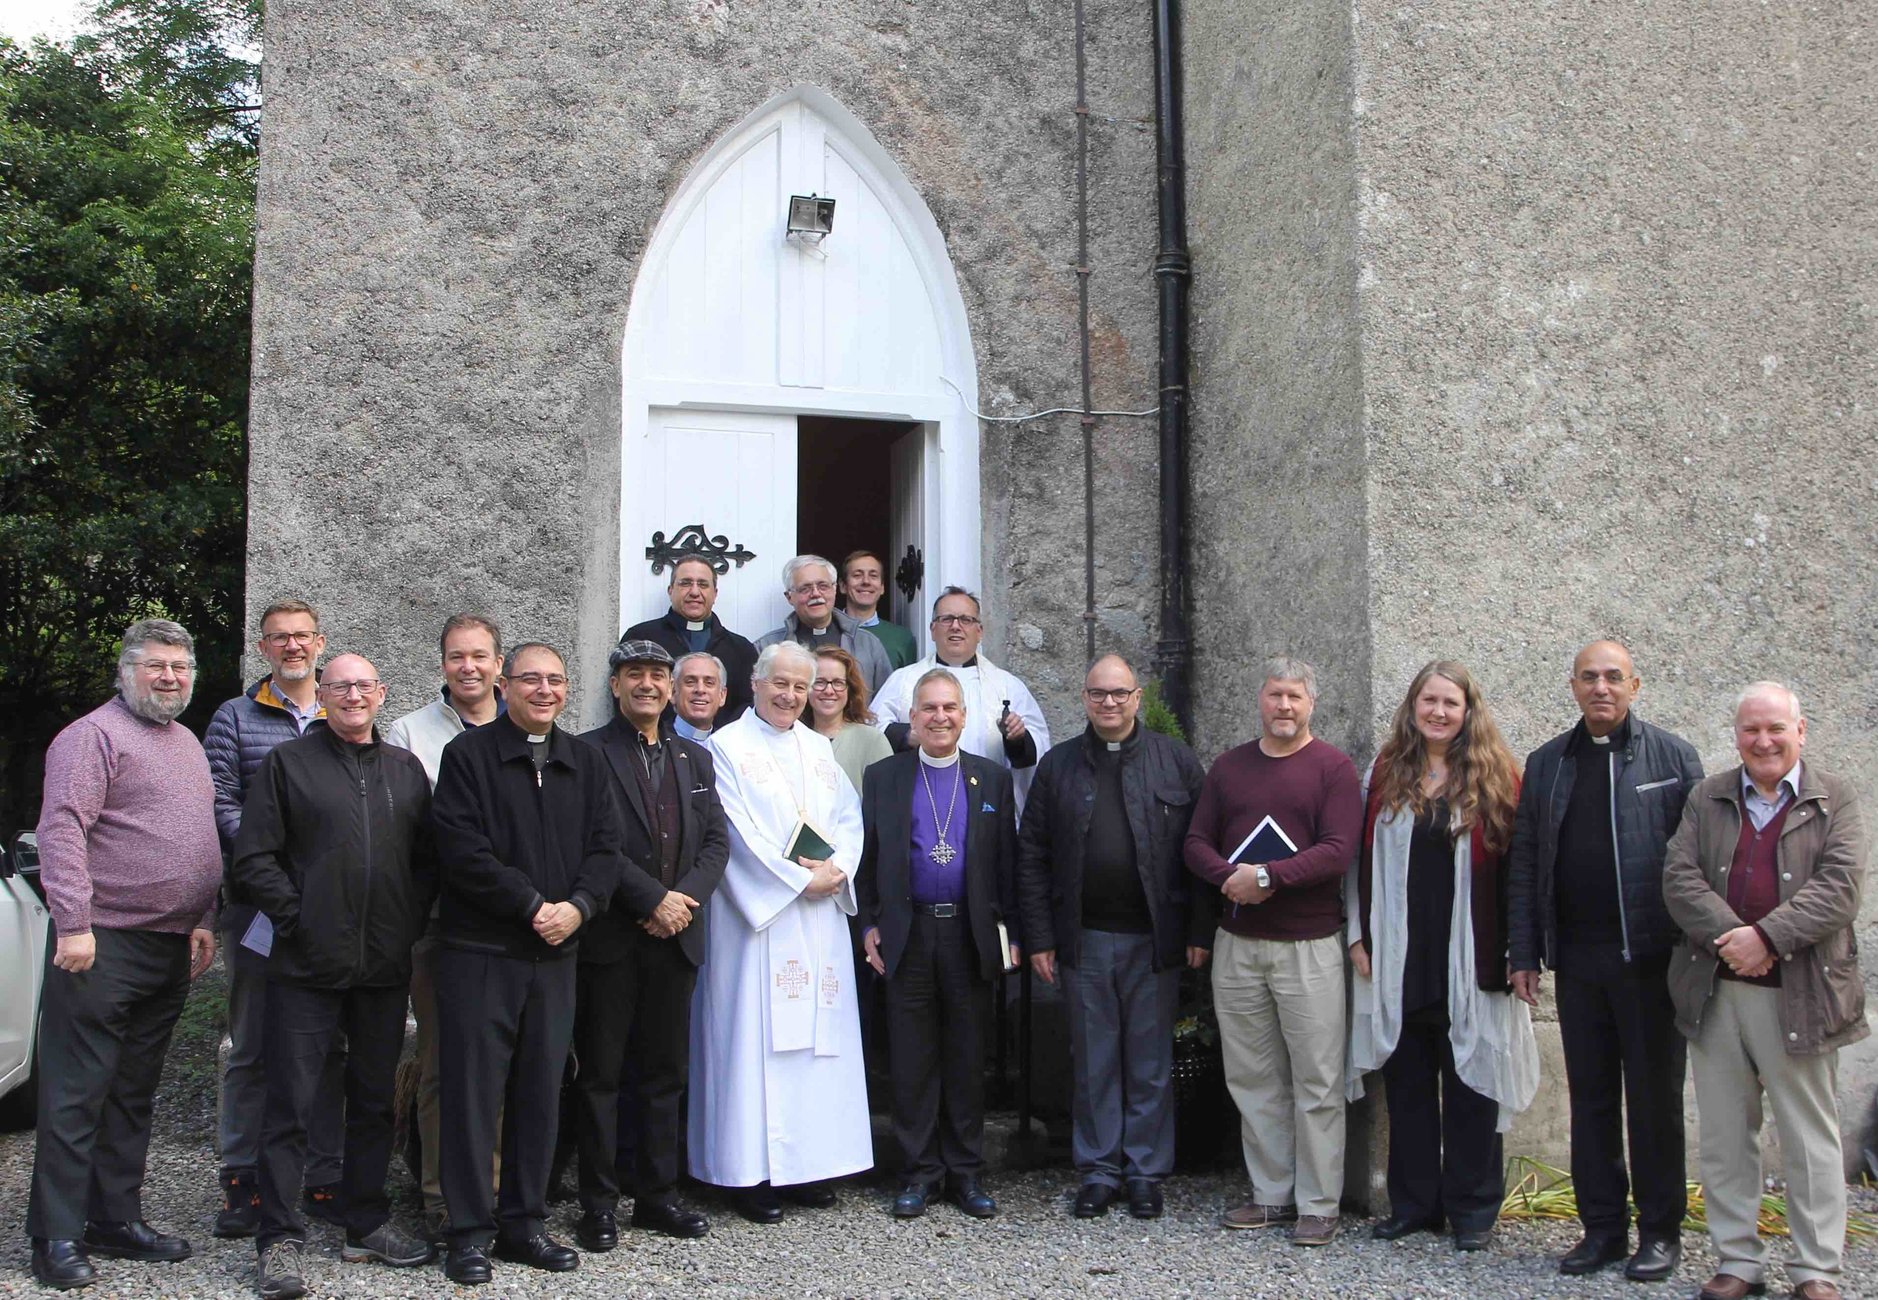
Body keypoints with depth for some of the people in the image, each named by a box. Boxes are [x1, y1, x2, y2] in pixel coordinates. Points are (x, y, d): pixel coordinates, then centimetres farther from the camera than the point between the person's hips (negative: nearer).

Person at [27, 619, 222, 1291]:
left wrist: (203, 922, 15)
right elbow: (61, 828, -16)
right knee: (77, 1095, -3)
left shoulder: (187, 743, 19)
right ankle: (57, 1236, 4)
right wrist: (73, 923, -22)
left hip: (171, 948, 8)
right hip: (102, 945, -8)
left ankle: (117, 1218, 23)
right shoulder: (94, 735, -7)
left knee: (133, 1094, 14)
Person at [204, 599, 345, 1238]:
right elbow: (220, 804, -3)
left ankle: (324, 1180, 15)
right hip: (257, 907, -2)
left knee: (329, 1047, 6)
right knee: (251, 1047, 3)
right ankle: (243, 1182, 13)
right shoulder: (235, 717, 6)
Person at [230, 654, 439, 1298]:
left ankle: (367, 1225, 25)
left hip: (385, 966, 4)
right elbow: (253, 860, -3)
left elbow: (428, 857, 14)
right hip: (307, 965, -4)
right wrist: (295, 916, -9)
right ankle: (280, 1241, 6)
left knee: (374, 1097, 13)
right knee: (290, 1103, -2)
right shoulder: (288, 762, 1)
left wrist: (411, 919, 2)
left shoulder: (406, 769, 12)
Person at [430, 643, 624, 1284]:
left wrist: (577, 906, -10)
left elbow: (605, 847, 8)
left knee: (541, 1091, 9)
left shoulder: (585, 763, 13)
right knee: (473, 1091, 0)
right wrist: (533, 905, -14)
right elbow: (463, 851, -12)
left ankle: (525, 1224, 20)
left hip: (556, 951, 5)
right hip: (480, 949, -4)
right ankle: (470, 1231, 9)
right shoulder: (468, 754, -2)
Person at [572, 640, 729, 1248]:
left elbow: (717, 841, 9)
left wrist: (685, 899, -7)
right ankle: (598, 1204, 12)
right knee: (600, 1072, 3)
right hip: (610, 938, -5)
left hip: (676, 938, 5)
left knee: (665, 1071, 11)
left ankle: (658, 1195, 21)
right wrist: (653, 898, -15)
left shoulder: (695, 758, 14)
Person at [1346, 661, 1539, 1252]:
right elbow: (1363, 859, 9)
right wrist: (1359, 936, 3)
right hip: (1397, 959, 3)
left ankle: (1472, 1208, 16)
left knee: (1469, 1082, 4)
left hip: (1468, 959, -3)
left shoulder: (1494, 777, -1)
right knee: (1406, 1083, 10)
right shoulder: (1385, 774, 7)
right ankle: (1413, 1203, 21)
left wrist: (1515, 951, -7)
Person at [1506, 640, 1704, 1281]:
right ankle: (1602, 1227, 20)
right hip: (1577, 959, 4)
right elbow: (1523, 864, 10)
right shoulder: (1547, 764, 10)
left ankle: (1660, 1232, 17)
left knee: (1654, 1097, 5)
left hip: (1650, 957, -3)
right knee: (1590, 1097, 10)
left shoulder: (1672, 756, 0)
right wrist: (1523, 953, 5)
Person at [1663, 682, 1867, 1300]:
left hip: (1800, 994, -3)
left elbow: (1839, 886, -9)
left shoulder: (1836, 799, 3)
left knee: (1810, 1137, 5)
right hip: (1716, 992, 3)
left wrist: (1766, 936, -19)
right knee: (1724, 1135, 8)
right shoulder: (1707, 799, 11)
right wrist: (1729, 938, -16)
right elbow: (1679, 878, 0)